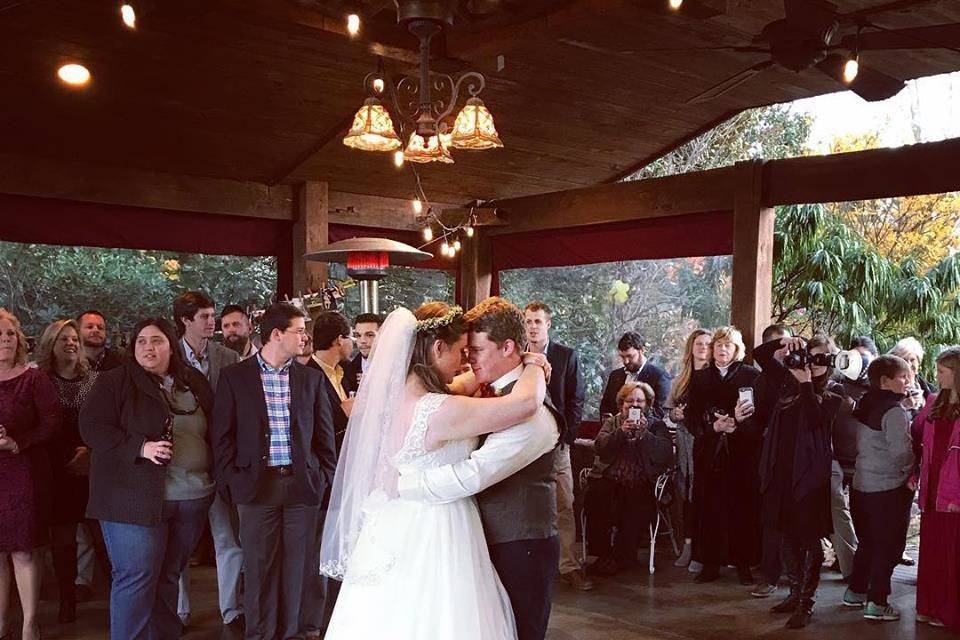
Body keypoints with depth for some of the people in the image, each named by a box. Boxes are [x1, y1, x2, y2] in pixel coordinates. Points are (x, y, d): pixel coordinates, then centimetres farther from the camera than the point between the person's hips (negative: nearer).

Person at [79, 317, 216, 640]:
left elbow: (212, 430, 20)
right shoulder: (114, 382, -2)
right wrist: (140, 448, -21)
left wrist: (212, 477, 8)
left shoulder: (195, 383, 12)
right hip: (136, 499, -4)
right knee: (136, 577, -4)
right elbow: (92, 428, -10)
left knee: (169, 575, 13)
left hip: (192, 498, 4)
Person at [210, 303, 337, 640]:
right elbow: (223, 436, 3)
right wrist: (230, 482, -2)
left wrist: (324, 478, 7)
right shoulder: (234, 376, 1)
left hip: (302, 485, 2)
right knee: (259, 567, 5)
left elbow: (324, 434, 11)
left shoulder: (311, 378, 7)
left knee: (297, 567, 6)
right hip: (257, 485, -2)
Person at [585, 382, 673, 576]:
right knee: (596, 495, -31)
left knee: (639, 507, -32)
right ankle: (601, 551, -15)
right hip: (609, 480, 1)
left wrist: (644, 433, -12)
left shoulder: (656, 426, 16)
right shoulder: (612, 422, 21)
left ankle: (622, 556, -12)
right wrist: (621, 431, -13)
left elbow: (666, 456, -2)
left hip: (641, 484, -1)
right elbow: (600, 447, 1)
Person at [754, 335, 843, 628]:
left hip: (810, 475, -5)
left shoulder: (831, 398, -1)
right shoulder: (788, 381, 10)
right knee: (787, 536, 13)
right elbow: (759, 354, 9)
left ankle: (806, 603, 9)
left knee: (809, 540, 1)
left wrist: (806, 383, -21)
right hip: (782, 472, 5)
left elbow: (814, 420, -20)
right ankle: (796, 593, 28)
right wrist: (783, 343, -7)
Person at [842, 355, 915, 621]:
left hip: (862, 484, 8)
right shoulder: (894, 411, -17)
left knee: (867, 542, 20)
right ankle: (877, 603, 6)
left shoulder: (866, 405, 7)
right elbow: (902, 451, -20)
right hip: (889, 488, -8)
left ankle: (855, 592, 29)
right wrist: (910, 474, -3)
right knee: (888, 547, 2)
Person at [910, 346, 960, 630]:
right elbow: (915, 438, 16)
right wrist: (913, 473, 7)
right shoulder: (934, 403, 9)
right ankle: (932, 609, 24)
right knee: (931, 552, 12)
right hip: (932, 492, 6)